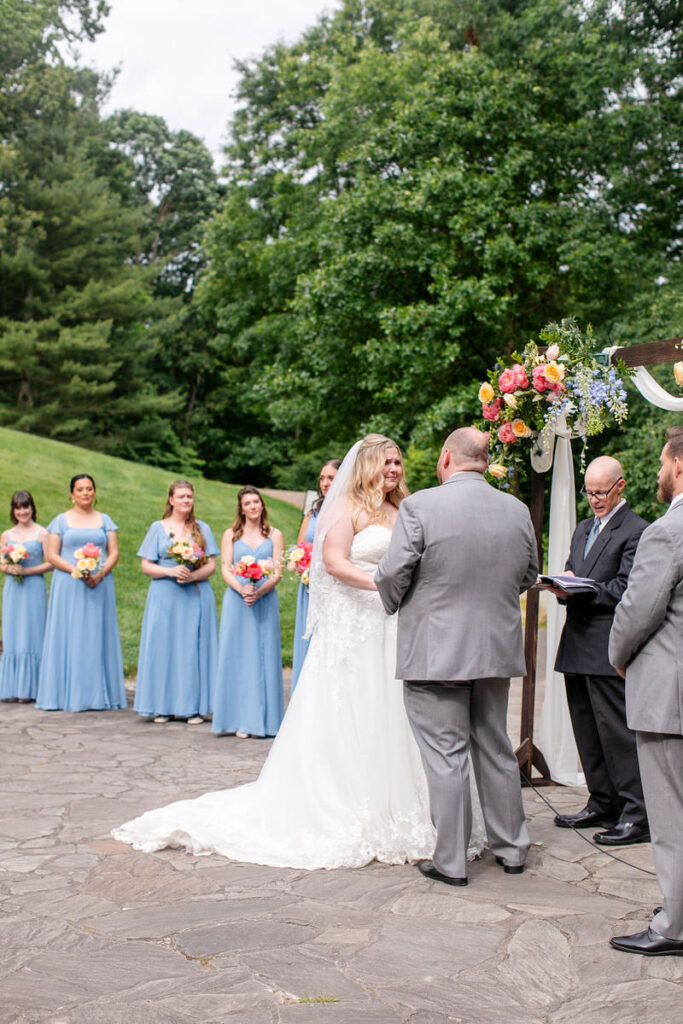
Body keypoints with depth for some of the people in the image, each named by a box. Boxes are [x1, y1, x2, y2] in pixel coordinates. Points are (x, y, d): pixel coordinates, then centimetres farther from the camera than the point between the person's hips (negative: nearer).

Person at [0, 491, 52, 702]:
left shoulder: (41, 533, -1)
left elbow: (50, 564, -5)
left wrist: (26, 570, -14)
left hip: (34, 588, -4)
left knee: (30, 635, -3)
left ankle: (28, 688, 2)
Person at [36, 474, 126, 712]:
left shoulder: (105, 520, 11)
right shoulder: (61, 521, 6)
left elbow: (114, 552, 6)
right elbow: (52, 554, 0)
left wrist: (100, 573, -12)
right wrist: (76, 570, -14)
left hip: (100, 585, 1)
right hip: (69, 586, -1)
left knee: (97, 636, 1)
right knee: (70, 636, -3)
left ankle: (98, 694, 4)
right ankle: (69, 694, 1)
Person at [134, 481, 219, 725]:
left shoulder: (202, 528, 10)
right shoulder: (158, 528, 8)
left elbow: (211, 565, 4)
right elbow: (146, 566, 3)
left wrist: (193, 576, -14)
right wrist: (171, 571, -13)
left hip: (196, 597, 0)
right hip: (165, 597, 0)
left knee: (193, 648, -1)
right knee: (164, 647, -2)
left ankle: (193, 707, 4)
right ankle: (163, 707, 5)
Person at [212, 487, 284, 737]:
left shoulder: (274, 535, 9)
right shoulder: (231, 535, 11)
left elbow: (277, 573, 2)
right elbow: (225, 569, 2)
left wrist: (260, 591, -15)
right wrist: (242, 590, -15)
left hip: (266, 601, 0)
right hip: (237, 601, 0)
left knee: (264, 657, 0)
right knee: (237, 657, -2)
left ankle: (264, 719, 5)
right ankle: (241, 720, 1)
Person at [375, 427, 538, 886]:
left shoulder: (420, 506, -14)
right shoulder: (518, 510, 2)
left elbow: (393, 573, -13)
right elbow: (528, 577, 11)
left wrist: (394, 606, 8)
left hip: (435, 650, -5)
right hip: (498, 648, 5)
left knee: (445, 756, 2)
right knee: (497, 749, 18)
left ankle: (451, 861, 10)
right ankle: (512, 848, 29)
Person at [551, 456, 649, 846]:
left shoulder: (636, 531, -7)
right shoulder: (583, 529, 21)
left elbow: (624, 591, -15)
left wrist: (577, 592, -18)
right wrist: (562, 587, -1)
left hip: (609, 649, -8)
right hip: (578, 648, 8)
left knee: (617, 731, -6)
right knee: (588, 733, 13)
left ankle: (638, 815, 1)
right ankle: (603, 805, 24)